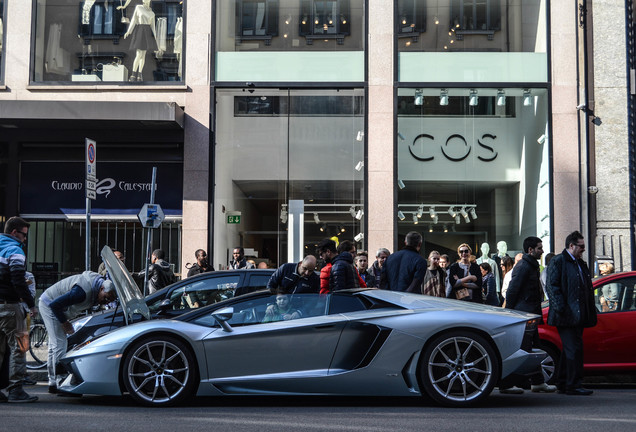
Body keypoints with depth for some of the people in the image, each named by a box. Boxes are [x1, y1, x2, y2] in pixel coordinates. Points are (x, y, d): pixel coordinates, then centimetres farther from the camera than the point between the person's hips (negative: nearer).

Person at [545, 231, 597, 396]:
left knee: (570, 349, 11)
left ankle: (563, 383, 18)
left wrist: (590, 313, 16)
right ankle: (573, 385, -7)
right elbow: (552, 287, -12)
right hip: (566, 315, -8)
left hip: (578, 316, 8)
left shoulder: (581, 263, 21)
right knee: (574, 349, -11)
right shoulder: (558, 261, -5)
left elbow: (588, 289, 24)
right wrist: (561, 309, -19)